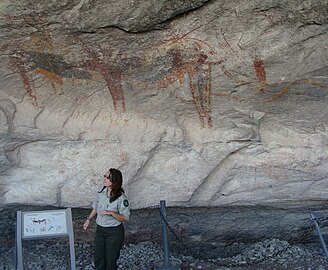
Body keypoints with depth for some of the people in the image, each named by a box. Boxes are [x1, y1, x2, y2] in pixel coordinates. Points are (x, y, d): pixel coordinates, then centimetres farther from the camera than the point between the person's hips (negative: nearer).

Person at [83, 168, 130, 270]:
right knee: (98, 260, 15)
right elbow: (95, 207, 15)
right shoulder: (101, 192, -3)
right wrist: (89, 219, 13)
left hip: (114, 232, -5)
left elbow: (125, 218, -19)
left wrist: (111, 213, -30)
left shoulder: (121, 198, -21)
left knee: (111, 261, 8)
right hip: (100, 230, 5)